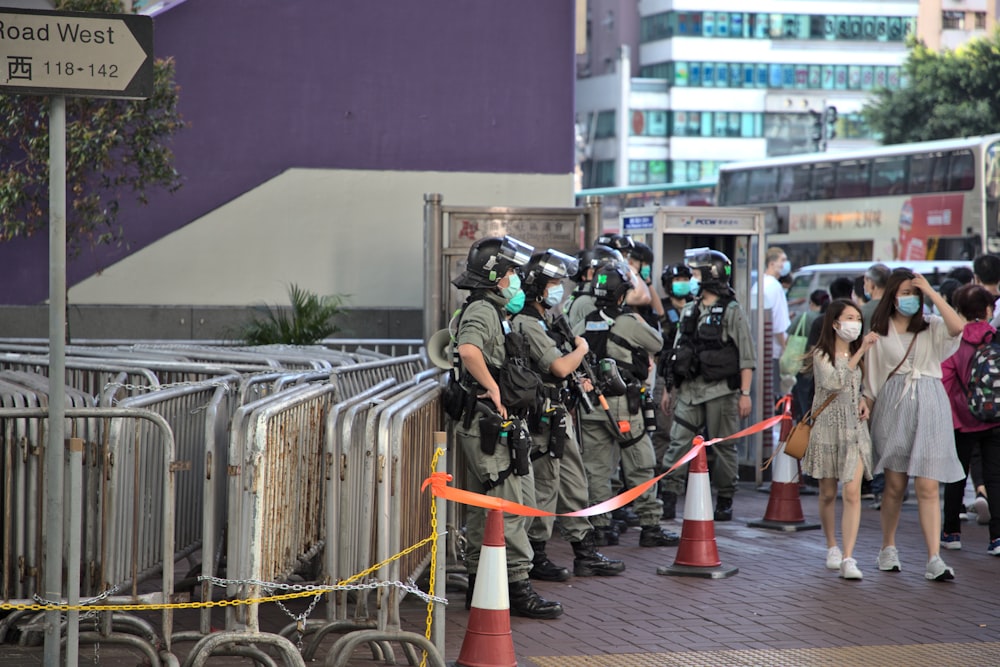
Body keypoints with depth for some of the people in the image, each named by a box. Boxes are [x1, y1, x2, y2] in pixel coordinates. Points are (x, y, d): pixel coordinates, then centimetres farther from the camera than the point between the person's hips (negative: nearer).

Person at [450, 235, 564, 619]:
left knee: (484, 508, 13)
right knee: (508, 507, -9)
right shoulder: (481, 310, -14)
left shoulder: (493, 312, 20)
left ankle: (478, 586, 19)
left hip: (495, 425, 11)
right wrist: (493, 389, -26)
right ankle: (517, 587, -8)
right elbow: (469, 350, -34)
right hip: (488, 425, -11)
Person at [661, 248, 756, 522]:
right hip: (689, 389, 5)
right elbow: (677, 352, 19)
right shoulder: (689, 311, 14)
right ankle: (669, 497, -4)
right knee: (679, 442, -3)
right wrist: (669, 388, 16)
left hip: (720, 390, -5)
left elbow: (746, 357, -7)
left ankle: (725, 502, 11)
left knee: (724, 447, 2)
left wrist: (745, 393, -13)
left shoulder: (731, 311, -4)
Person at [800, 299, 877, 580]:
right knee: (828, 494, 8)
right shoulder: (821, 355, -6)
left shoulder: (859, 355, 10)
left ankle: (848, 558, -17)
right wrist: (859, 353, -28)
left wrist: (865, 401, 3)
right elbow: (835, 382, -26)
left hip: (854, 429, 3)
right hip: (827, 428, -3)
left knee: (852, 493, -12)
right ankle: (832, 547, 30)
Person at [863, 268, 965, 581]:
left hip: (929, 407, 0)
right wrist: (866, 409, 4)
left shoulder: (931, 327, 7)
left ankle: (934, 559, -11)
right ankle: (888, 548, 24)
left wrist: (931, 292, -11)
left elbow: (957, 326, -15)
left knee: (928, 487, -7)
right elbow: (872, 380, 10)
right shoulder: (880, 332, 7)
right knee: (894, 484, 6)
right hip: (893, 406, 0)